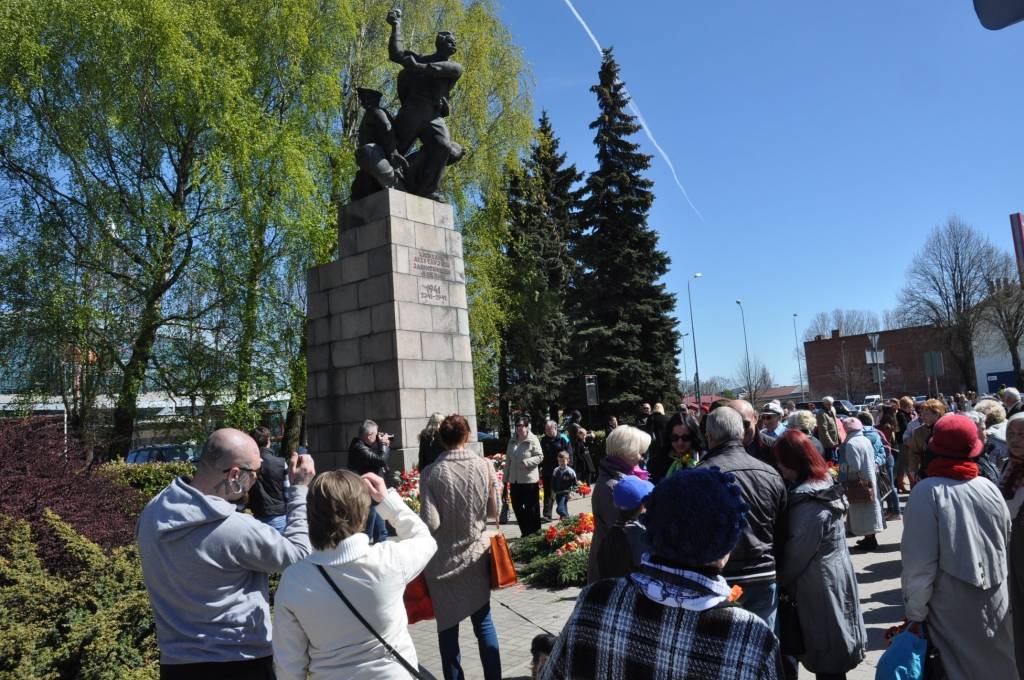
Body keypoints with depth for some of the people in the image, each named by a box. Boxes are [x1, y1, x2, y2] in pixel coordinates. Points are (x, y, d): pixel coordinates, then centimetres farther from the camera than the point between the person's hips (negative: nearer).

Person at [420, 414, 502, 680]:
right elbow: (493, 511, -1)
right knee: (484, 622, 15)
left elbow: (430, 522, -17)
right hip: (477, 552, 2)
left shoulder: (431, 473, -15)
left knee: (448, 626, 13)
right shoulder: (485, 466, -9)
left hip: (443, 559, -2)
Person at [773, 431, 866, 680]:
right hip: (836, 573, 9)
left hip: (819, 585, -9)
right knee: (834, 651, 20)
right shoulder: (826, 485, 3)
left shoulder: (808, 503, -25)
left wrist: (778, 580, -3)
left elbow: (797, 554, -18)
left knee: (827, 660, 4)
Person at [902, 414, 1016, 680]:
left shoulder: (927, 492, -18)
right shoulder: (990, 488, -5)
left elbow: (920, 562, -17)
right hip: (995, 602, 4)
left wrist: (915, 612, -7)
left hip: (953, 609, -4)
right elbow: (1007, 546, 5)